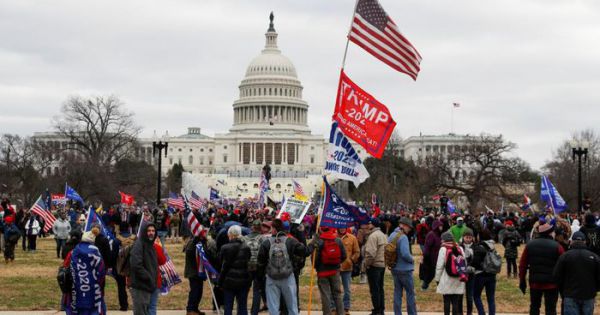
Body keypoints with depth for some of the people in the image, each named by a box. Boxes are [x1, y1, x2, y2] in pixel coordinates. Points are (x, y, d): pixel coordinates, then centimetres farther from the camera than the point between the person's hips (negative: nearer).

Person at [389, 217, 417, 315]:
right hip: (405, 269, -7)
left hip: (394, 269, 7)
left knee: (397, 292, 12)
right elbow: (405, 254, -27)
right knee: (410, 292, 4)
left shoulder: (392, 236, 5)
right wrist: (412, 259, -9)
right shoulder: (403, 237, -20)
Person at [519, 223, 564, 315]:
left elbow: (523, 265, 3)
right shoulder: (556, 247, -10)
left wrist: (522, 281, 10)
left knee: (534, 308, 15)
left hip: (534, 283, 3)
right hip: (551, 283, -3)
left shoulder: (530, 245, 1)